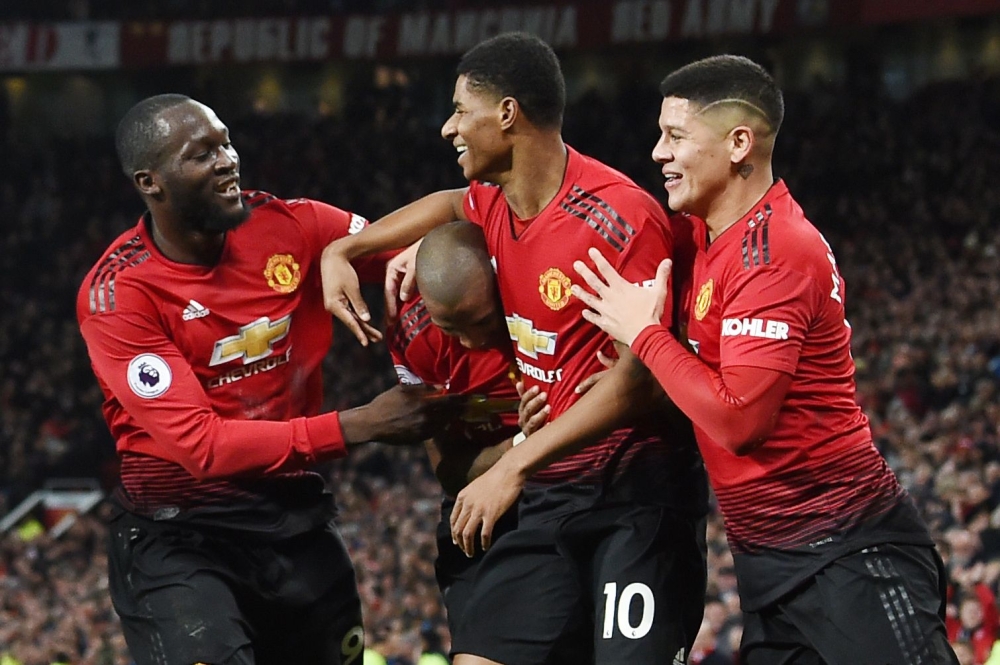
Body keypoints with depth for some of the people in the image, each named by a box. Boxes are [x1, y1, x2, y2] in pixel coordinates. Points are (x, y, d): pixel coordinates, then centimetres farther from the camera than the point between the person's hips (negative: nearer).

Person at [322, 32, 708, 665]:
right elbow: (450, 205, 34)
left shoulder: (620, 215, -18)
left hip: (637, 493, -8)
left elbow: (638, 376, -23)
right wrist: (343, 249, 19)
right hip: (549, 493, 8)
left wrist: (514, 467, -25)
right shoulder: (494, 204, 7)